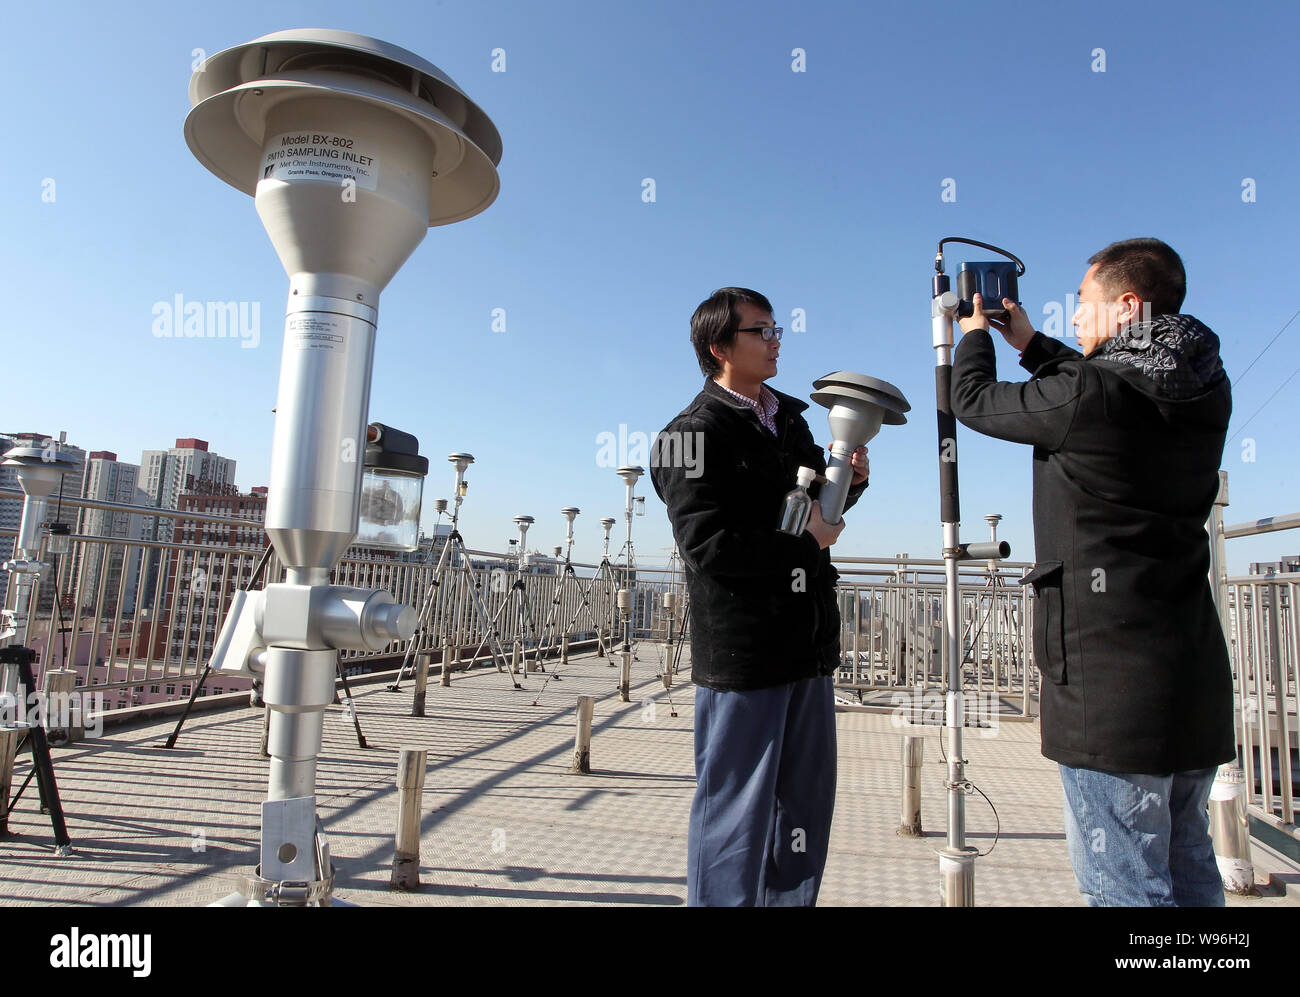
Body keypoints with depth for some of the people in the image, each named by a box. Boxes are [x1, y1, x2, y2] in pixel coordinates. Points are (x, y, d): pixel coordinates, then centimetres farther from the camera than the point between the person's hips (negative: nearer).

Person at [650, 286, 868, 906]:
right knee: (735, 811, 4)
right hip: (742, 653, -8)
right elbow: (708, 546, -20)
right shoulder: (695, 433, -10)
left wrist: (847, 480, 4)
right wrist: (805, 544, -11)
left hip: (808, 645, 8)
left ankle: (790, 902, 35)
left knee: (806, 805, 18)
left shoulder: (788, 419, 16)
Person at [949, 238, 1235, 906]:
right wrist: (1028, 342, 29)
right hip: (1195, 675, 9)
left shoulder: (1089, 396, -16)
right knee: (1188, 870, 21)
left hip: (1110, 678, -8)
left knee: (1123, 885, 2)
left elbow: (974, 400, 0)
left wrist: (975, 333, 19)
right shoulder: (1207, 394, 7)